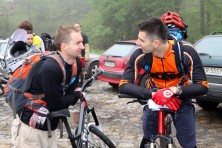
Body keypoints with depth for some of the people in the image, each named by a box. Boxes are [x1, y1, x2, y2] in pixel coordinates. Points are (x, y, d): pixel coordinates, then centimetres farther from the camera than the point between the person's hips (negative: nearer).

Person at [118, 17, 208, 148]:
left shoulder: (186, 52, -28)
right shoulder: (139, 55, -24)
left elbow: (203, 86, -25)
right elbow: (124, 85, -25)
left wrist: (175, 90, -42)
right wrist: (153, 94, -40)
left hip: (181, 100, -1)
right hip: (154, 99, 1)